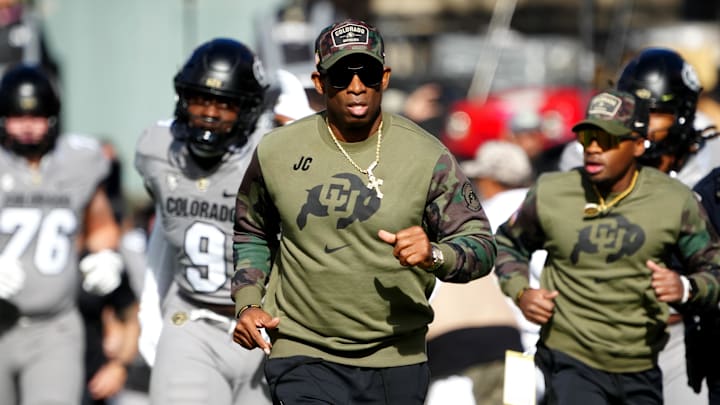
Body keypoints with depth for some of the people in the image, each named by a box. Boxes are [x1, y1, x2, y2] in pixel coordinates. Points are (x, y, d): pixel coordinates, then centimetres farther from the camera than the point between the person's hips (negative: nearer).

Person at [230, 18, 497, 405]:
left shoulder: (427, 156, -5)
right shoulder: (276, 152, 0)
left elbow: (481, 246, -5)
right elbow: (251, 233, 17)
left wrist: (435, 255, -26)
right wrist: (247, 303, 4)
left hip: (396, 362, 1)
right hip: (303, 357, -1)